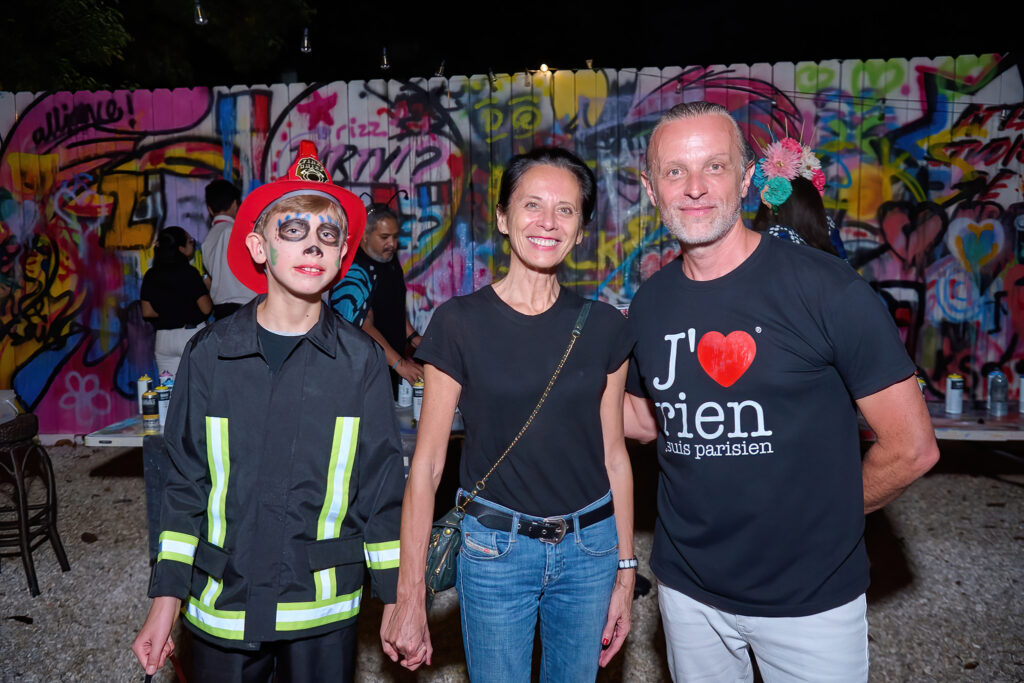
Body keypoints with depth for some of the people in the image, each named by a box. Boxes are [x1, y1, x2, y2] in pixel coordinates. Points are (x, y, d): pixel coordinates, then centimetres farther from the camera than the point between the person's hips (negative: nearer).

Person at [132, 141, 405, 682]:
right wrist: (165, 601, 2)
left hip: (324, 613, 0)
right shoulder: (210, 354, -4)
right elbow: (185, 484, 2)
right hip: (220, 608, 1)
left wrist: (397, 598, 1)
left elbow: (382, 484, -1)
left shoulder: (360, 360, -7)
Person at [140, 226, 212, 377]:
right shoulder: (189, 272, -10)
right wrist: (208, 290, 8)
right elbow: (206, 308, -9)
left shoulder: (151, 275, 5)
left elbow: (147, 312, 6)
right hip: (191, 334, -5)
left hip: (163, 339, 5)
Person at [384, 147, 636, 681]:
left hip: (590, 547, 3)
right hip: (495, 549, -2)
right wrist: (409, 598, -9)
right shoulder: (460, 323, -10)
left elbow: (613, 454, 5)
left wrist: (625, 570, 6)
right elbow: (427, 462, -8)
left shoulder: (603, 327, -1)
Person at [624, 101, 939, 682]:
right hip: (687, 586, 4)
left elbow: (911, 447, -11)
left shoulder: (824, 287, -16)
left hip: (810, 596, -4)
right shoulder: (650, 303, -1)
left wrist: (821, 516, -1)